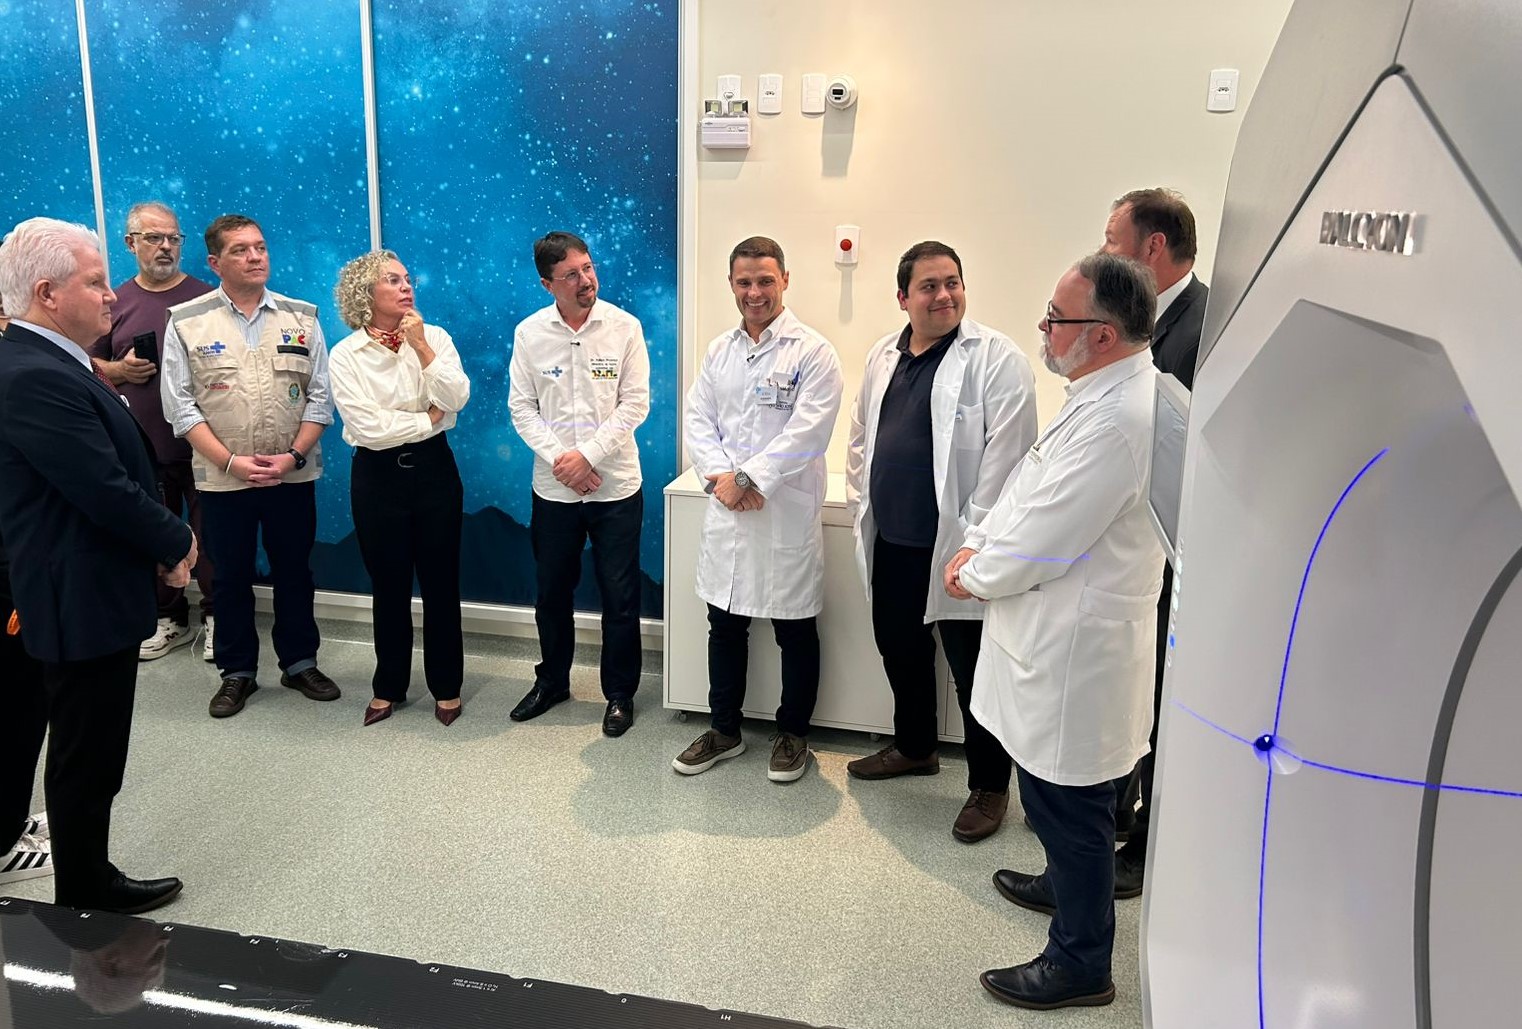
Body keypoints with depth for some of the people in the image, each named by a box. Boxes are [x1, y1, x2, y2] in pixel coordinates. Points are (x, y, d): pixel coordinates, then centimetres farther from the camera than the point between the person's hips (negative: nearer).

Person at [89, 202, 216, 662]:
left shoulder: (207, 297, 0)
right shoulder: (116, 302, 7)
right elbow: (91, 365, 14)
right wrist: (119, 370, -6)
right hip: (143, 447, 3)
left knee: (209, 532, 3)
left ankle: (216, 616, 16)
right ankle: (169, 619, 24)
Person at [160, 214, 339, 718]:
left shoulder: (302, 317, 3)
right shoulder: (187, 323, -2)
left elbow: (320, 397, 2)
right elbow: (180, 405, -4)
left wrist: (292, 456, -10)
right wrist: (231, 461, -14)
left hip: (293, 476, 1)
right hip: (222, 479, -1)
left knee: (294, 572, 11)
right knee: (230, 578, 10)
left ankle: (300, 663, 26)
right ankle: (237, 672, 24)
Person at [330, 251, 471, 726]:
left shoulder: (434, 337, 0)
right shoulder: (345, 355, -6)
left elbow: (457, 398, -14)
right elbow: (368, 428, -16)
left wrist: (421, 348, -19)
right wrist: (428, 419, -9)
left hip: (433, 468, 1)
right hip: (378, 476, -1)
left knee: (440, 581, 9)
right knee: (389, 586, 11)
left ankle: (446, 687, 24)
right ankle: (389, 687, 28)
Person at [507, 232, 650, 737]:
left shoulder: (624, 327, -6)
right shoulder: (529, 333, -1)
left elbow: (634, 404, -8)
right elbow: (521, 406, 0)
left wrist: (587, 455, -15)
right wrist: (557, 458, -12)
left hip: (615, 485, -2)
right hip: (554, 488, 2)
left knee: (620, 597, 5)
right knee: (551, 592, 15)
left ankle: (620, 694, 21)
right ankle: (552, 681, 35)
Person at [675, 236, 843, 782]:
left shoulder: (813, 352, -8)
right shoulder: (718, 351, 11)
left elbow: (806, 433, -17)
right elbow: (697, 420, 7)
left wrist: (747, 478, -18)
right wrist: (721, 475, -10)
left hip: (788, 515, -5)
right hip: (726, 513, 5)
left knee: (795, 632, 8)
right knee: (725, 626, 14)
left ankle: (793, 733, 26)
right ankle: (725, 730, 30)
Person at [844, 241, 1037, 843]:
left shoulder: (998, 360, -11)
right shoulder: (882, 357, 11)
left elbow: (1005, 455, -15)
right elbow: (861, 436, 20)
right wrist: (862, 503, 11)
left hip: (955, 547, -7)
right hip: (890, 543, 7)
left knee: (972, 669, 4)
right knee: (899, 650, 21)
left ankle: (989, 786, 21)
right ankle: (914, 748, 43)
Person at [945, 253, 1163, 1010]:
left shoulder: (1117, 420, -27)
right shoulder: (1104, 394, 8)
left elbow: (1045, 540, -25)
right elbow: (1028, 485, 15)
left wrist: (974, 576, -7)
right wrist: (976, 545, 3)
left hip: (1075, 649, -10)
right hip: (1063, 635, 10)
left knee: (1066, 801, 5)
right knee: (1055, 795, 27)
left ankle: (1081, 963, 22)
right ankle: (1066, 884, 49)